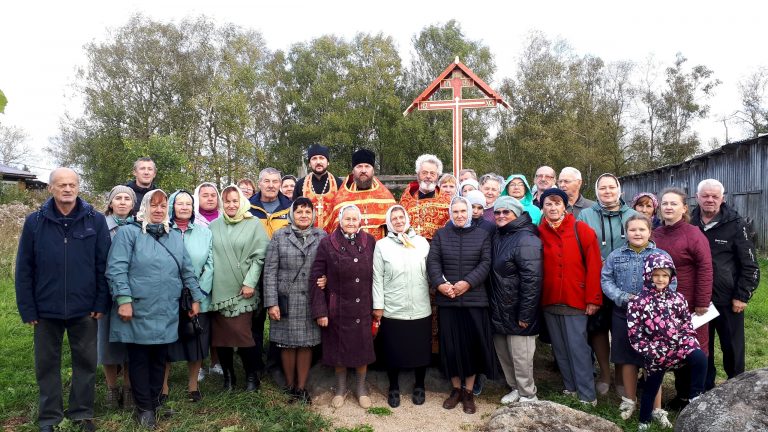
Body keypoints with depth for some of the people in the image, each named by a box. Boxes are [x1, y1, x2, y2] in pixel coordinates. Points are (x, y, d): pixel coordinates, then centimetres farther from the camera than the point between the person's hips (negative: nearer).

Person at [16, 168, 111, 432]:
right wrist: (27, 309, -3)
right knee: (47, 364, 12)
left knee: (86, 362, 9)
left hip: (84, 309, -1)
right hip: (46, 309, 1)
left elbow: (104, 265, -2)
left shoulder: (95, 220, -3)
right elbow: (23, 269, 1)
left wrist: (101, 303, -5)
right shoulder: (34, 222, -1)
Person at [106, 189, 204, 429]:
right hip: (139, 312, -4)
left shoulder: (175, 238, 14)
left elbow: (187, 271, 16)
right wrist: (124, 299, -18)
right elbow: (117, 269, -11)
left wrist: (196, 297, 12)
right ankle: (144, 408, 17)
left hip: (166, 313, 5)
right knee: (139, 360, 5)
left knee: (159, 360, 13)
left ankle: (155, 402, 27)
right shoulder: (128, 233, -3)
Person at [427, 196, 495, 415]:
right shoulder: (440, 235, 9)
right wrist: (440, 284, -15)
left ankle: (468, 391, 18)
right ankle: (455, 389, 22)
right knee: (451, 345, 6)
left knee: (472, 344, 3)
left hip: (474, 299, -1)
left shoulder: (482, 235, 6)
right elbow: (433, 261, 0)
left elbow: (485, 263, -3)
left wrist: (467, 283, -15)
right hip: (447, 300, 1)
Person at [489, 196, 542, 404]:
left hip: (517, 314, -8)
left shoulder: (526, 240, -16)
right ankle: (515, 388, 34)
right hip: (499, 311, 8)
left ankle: (528, 397, 19)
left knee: (521, 357, 2)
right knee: (503, 353, 17)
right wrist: (493, 306, 13)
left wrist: (525, 315, -21)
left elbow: (532, 280, -21)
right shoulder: (498, 237, 11)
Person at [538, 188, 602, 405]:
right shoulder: (539, 233, 4)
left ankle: (587, 396, 10)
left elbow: (593, 265, -7)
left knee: (578, 347, -1)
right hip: (549, 301, 4)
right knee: (560, 348, 12)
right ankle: (571, 388, 26)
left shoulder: (582, 230, -5)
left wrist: (593, 298, -10)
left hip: (575, 300, -4)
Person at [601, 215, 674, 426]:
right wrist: (623, 298, -15)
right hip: (623, 315, 2)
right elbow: (606, 280, 0)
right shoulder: (615, 256, 5)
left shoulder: (662, 256, 0)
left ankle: (656, 408, 16)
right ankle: (630, 400, 30)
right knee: (627, 359, 13)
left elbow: (671, 283, -5)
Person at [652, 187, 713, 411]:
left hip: (690, 305, -5)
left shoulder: (694, 234, -12)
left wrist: (702, 303, -18)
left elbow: (705, 269, -16)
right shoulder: (655, 235, 4)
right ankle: (681, 394, 29)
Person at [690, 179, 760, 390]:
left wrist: (742, 295, -9)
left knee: (732, 348, 10)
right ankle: (705, 389, 28)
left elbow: (750, 265, -6)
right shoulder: (690, 224, 1)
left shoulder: (735, 224, -7)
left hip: (728, 299, -3)